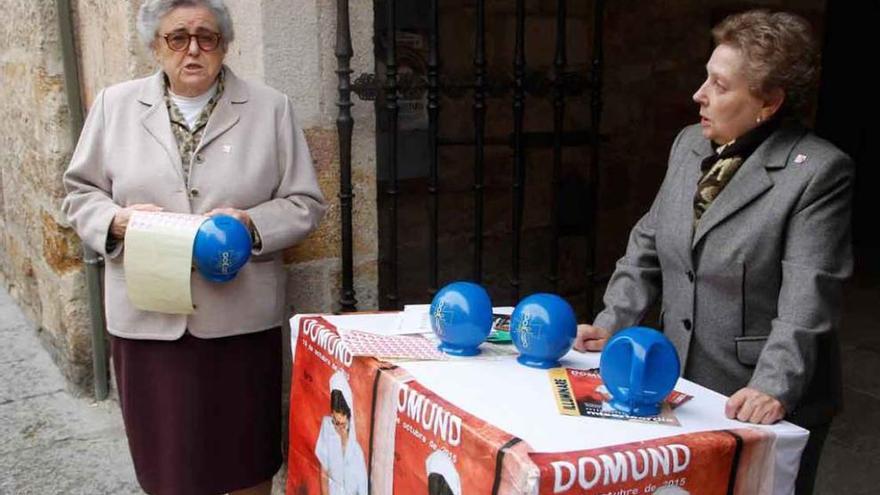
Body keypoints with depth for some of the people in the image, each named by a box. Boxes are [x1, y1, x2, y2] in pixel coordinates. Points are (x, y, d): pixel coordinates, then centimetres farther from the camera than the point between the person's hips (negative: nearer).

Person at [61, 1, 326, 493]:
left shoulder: (271, 108, 3)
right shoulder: (115, 105, 7)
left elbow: (305, 203, 3)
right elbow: (81, 192, 12)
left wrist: (252, 224, -15)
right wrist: (118, 219, -10)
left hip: (241, 316, -1)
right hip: (149, 317, 1)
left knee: (247, 453, 10)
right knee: (166, 453, 12)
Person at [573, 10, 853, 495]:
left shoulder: (819, 172, -15)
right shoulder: (689, 145, 5)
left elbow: (807, 297, -21)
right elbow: (648, 244, 10)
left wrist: (774, 387, -30)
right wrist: (611, 324, 2)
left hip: (759, 406, -6)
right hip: (680, 386, 6)